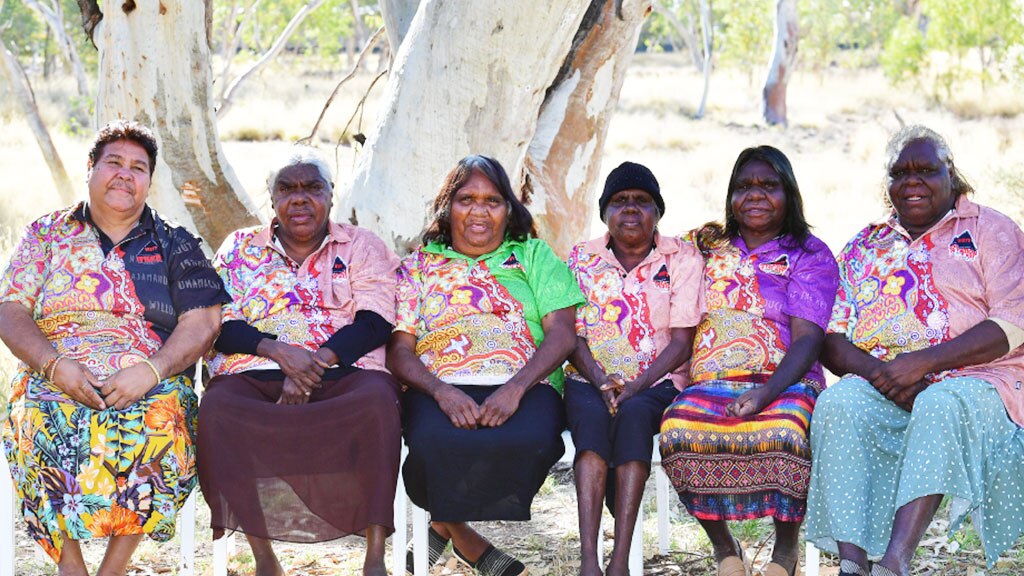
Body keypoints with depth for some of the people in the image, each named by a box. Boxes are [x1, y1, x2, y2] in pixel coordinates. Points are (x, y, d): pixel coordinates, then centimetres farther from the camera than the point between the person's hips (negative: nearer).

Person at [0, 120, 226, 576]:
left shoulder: (175, 246, 15)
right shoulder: (46, 235, 17)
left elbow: (201, 324, 4)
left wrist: (150, 371, -14)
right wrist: (55, 364, -12)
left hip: (150, 384, 0)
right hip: (55, 382, 1)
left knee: (162, 421, -35)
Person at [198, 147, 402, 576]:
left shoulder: (362, 246, 16)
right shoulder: (240, 248, 19)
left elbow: (375, 323, 1)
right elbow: (219, 327, 6)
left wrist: (315, 363, -14)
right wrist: (277, 350, -13)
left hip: (342, 375, -1)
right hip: (254, 376, 1)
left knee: (378, 399, -35)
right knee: (216, 407, -33)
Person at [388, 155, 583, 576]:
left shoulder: (535, 256, 19)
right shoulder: (418, 267, 20)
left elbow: (562, 334, 6)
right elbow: (399, 349, 8)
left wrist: (516, 388, -13)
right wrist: (439, 391, -14)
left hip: (525, 387, 0)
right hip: (441, 387, 0)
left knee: (529, 442, -36)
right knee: (434, 443, -37)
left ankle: (445, 523, -9)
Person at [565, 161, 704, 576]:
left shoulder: (682, 258, 4)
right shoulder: (582, 258, 10)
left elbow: (681, 342, -3)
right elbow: (573, 336, 3)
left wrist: (634, 386, -18)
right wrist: (600, 380, -17)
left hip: (656, 382, -1)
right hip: (590, 380, 1)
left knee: (634, 412, -35)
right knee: (593, 415, -34)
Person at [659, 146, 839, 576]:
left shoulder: (810, 255, 10)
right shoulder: (709, 248, 23)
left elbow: (807, 339, -4)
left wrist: (765, 394, -21)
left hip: (784, 384, -2)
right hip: (710, 384, 3)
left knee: (782, 435, -39)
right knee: (678, 432, -33)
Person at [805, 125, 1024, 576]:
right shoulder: (863, 246, 22)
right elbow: (831, 340, 11)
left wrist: (923, 362, -16)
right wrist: (879, 374, -12)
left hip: (975, 379, -3)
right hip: (880, 382, 3)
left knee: (942, 404, -38)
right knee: (840, 400, -31)